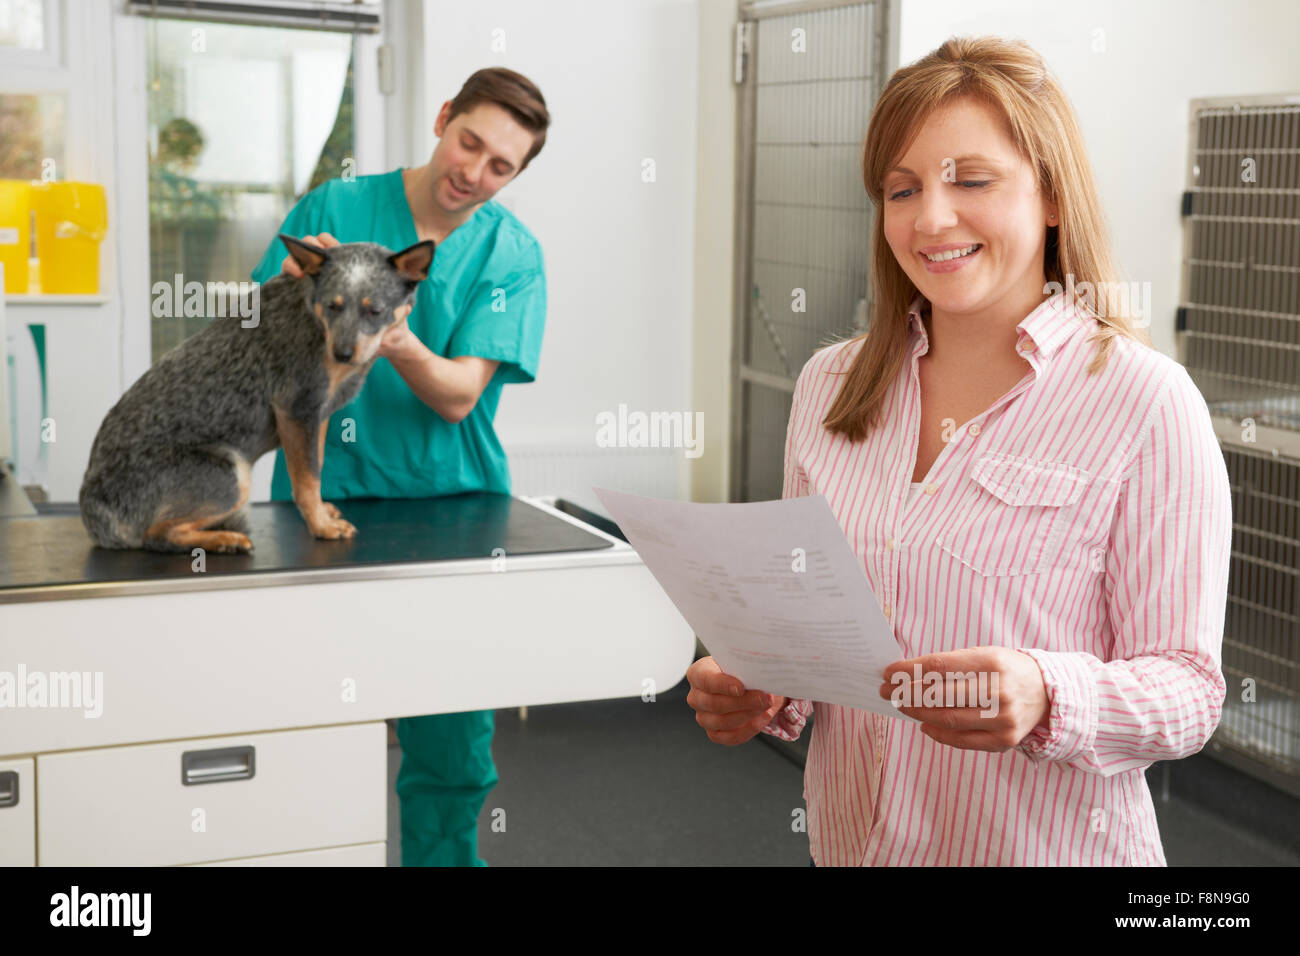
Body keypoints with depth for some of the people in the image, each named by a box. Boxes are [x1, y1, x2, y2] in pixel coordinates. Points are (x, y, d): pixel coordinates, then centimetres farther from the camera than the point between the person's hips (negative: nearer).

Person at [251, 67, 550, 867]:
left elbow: (457, 397, -10)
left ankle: (441, 856, 26)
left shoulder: (513, 254, -1)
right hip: (327, 499, 0)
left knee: (453, 738, 5)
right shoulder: (333, 209, -1)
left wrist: (398, 344, -31)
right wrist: (295, 286, -19)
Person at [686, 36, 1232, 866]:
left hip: (1047, 846, -4)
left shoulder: (1146, 401, -14)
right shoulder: (831, 386, 1)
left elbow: (1189, 688, -13)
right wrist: (758, 691, -12)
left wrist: (1046, 699, -31)